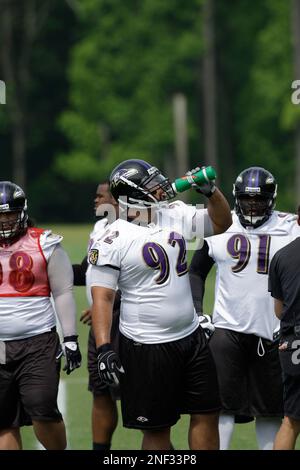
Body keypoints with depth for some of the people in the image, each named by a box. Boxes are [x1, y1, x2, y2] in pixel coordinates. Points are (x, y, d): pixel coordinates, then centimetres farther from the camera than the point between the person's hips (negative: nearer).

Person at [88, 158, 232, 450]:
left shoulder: (176, 216, 5)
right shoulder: (113, 241, -14)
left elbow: (220, 223, 17)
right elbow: (102, 298, -16)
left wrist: (211, 190, -2)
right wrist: (103, 348, -25)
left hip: (191, 337, 7)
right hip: (147, 347, -6)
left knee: (207, 415, 10)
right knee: (157, 428, 3)